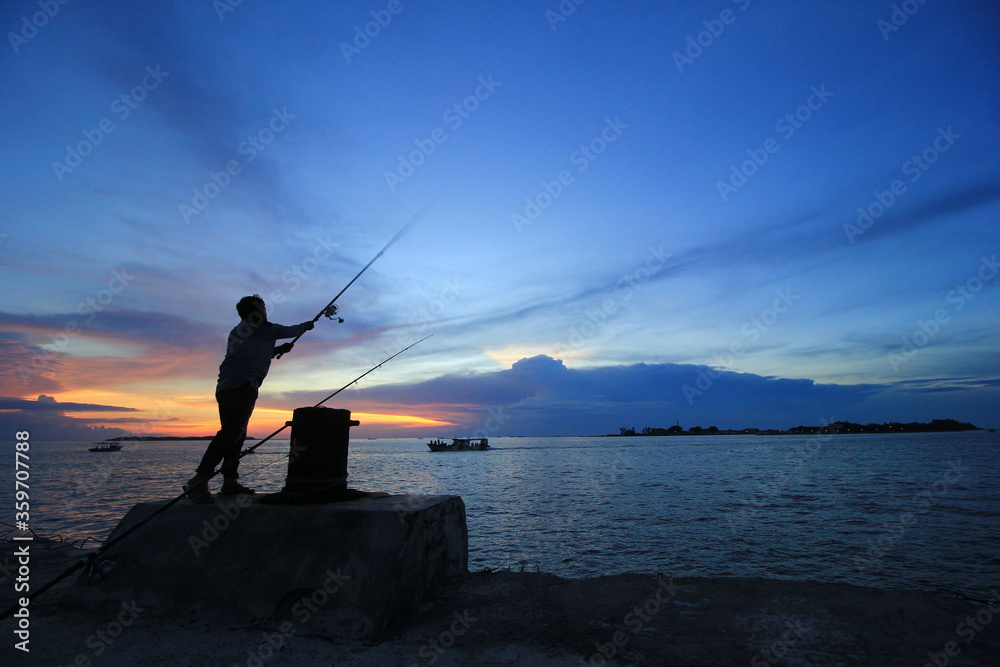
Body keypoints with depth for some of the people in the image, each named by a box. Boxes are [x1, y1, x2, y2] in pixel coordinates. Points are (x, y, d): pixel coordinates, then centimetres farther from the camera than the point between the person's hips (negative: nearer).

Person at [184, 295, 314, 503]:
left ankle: (230, 481, 9)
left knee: (235, 433, 10)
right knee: (231, 433, -16)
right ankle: (198, 482, -23)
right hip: (242, 386, -9)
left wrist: (278, 350, 36)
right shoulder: (264, 329, 4)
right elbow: (290, 331, 20)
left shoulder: (236, 332, 24)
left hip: (225, 388, 9)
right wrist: (306, 325, 39)